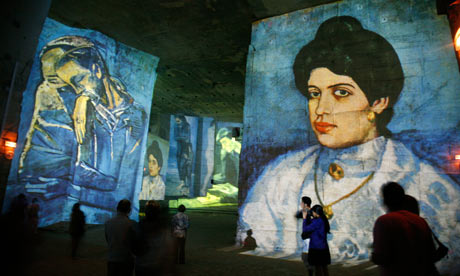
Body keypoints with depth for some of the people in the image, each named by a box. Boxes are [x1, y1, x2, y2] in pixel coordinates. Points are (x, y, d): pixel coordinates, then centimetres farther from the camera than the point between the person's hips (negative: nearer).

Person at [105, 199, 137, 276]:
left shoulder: (108, 223, -3)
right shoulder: (132, 224, -15)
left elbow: (108, 240, 6)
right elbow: (136, 241, -5)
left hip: (111, 259, 4)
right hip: (126, 260, -3)